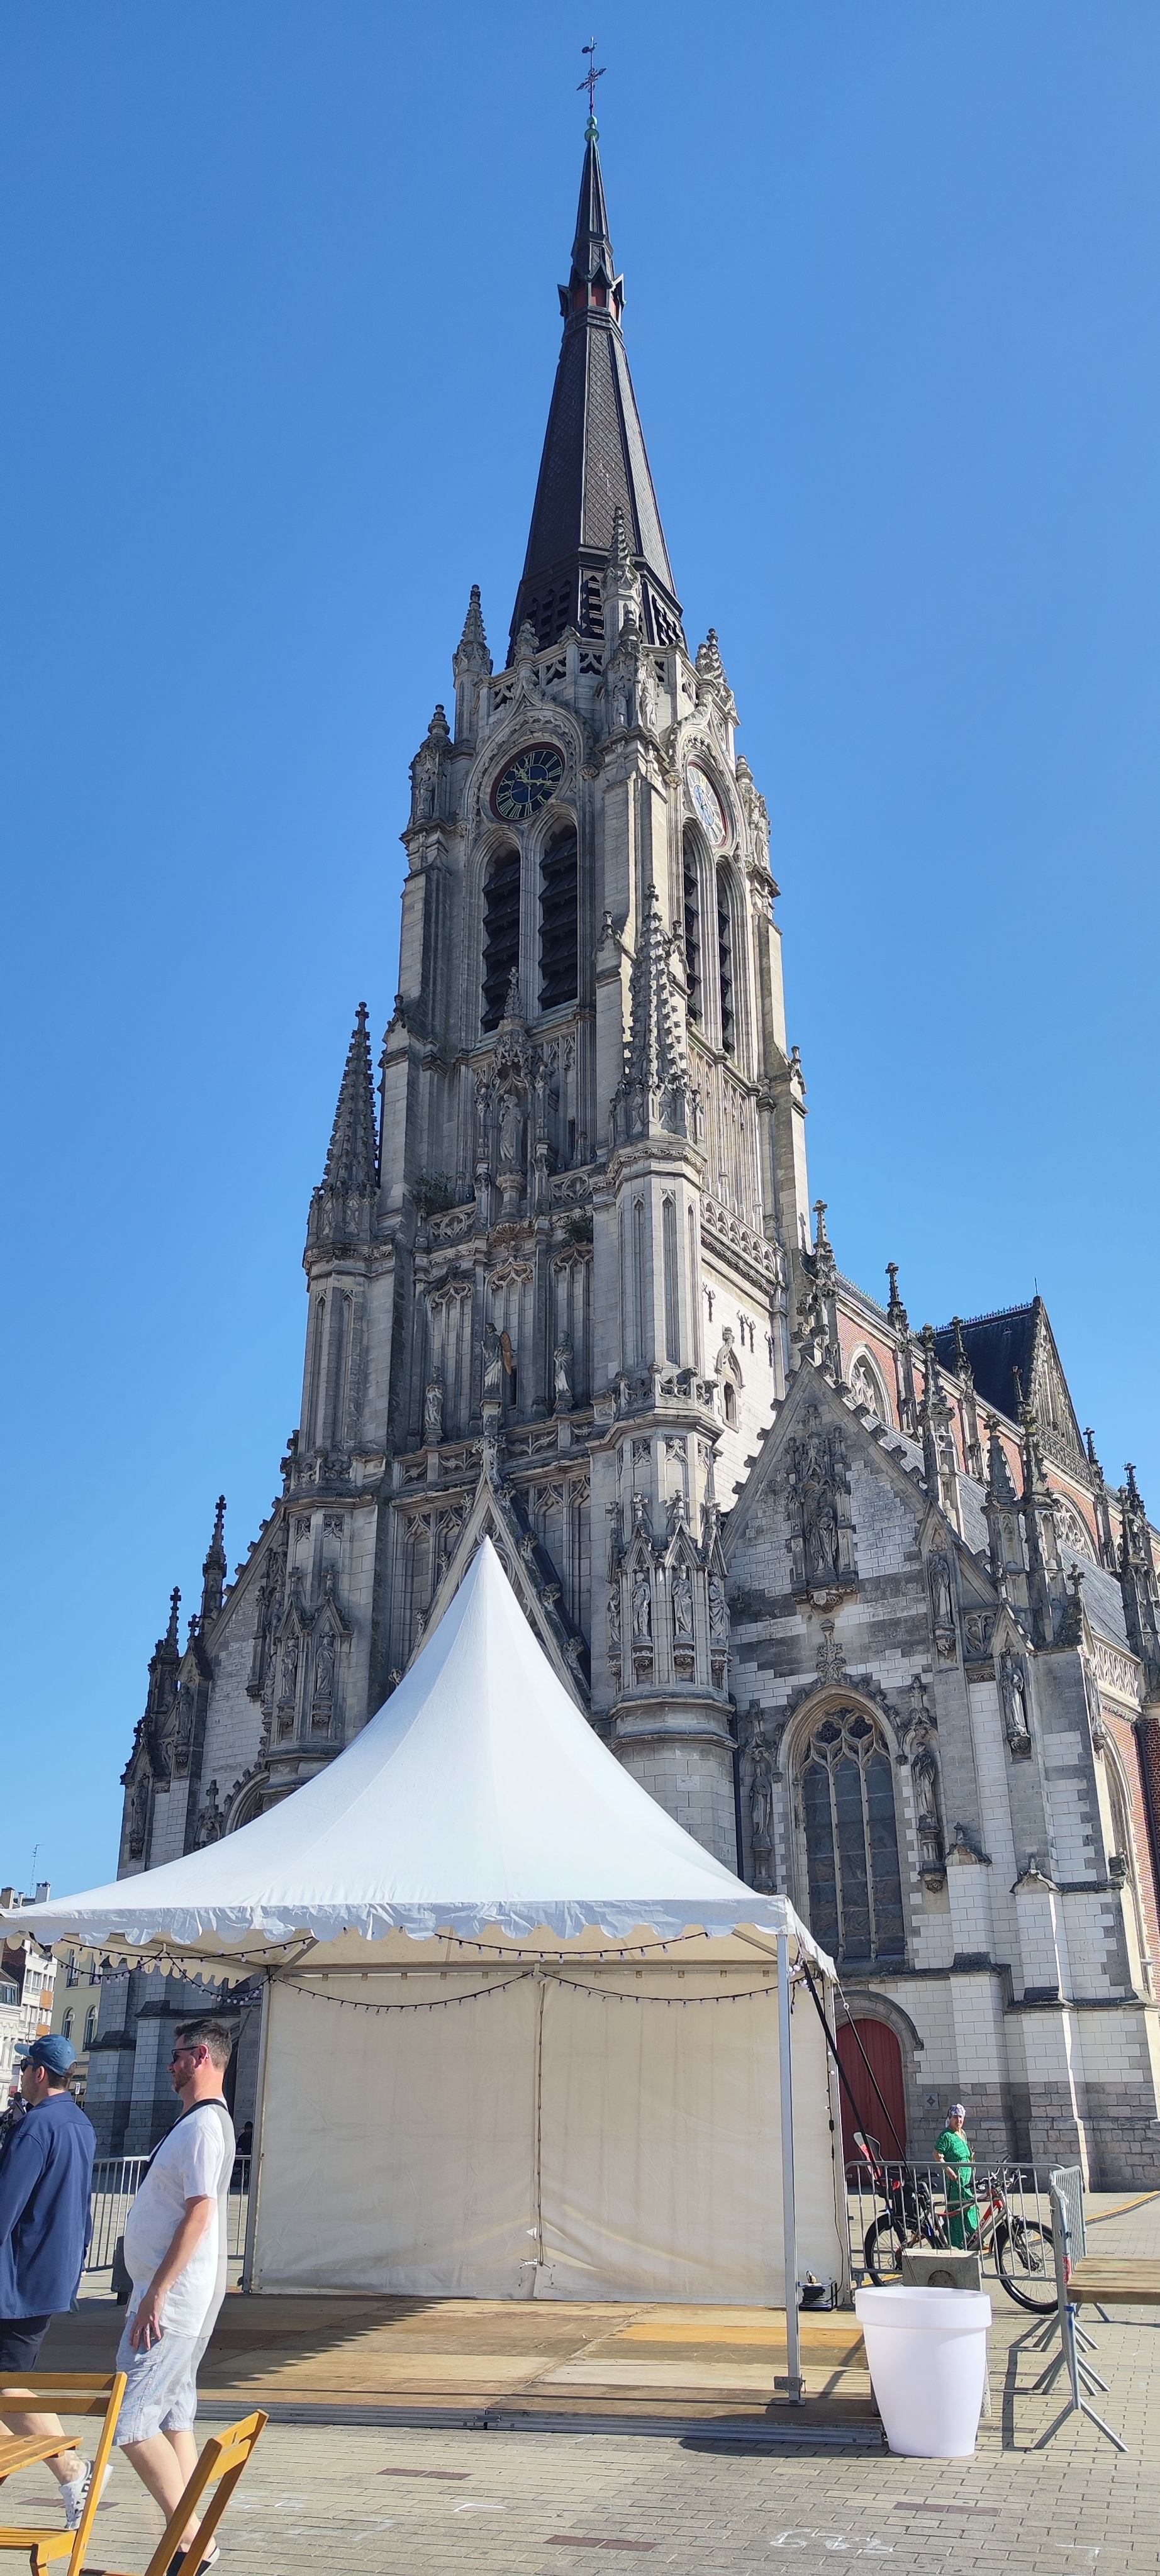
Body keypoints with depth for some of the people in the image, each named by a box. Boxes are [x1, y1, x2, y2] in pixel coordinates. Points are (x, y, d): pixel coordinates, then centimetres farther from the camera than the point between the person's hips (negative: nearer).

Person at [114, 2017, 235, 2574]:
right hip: (173, 2292, 10)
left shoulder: (204, 2124, -17)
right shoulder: (198, 2121, 15)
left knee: (130, 2420, -8)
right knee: (173, 2414, 12)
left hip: (175, 2294, -10)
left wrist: (157, 2292, -23)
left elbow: (198, 2215, -23)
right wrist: (151, 2291, 20)